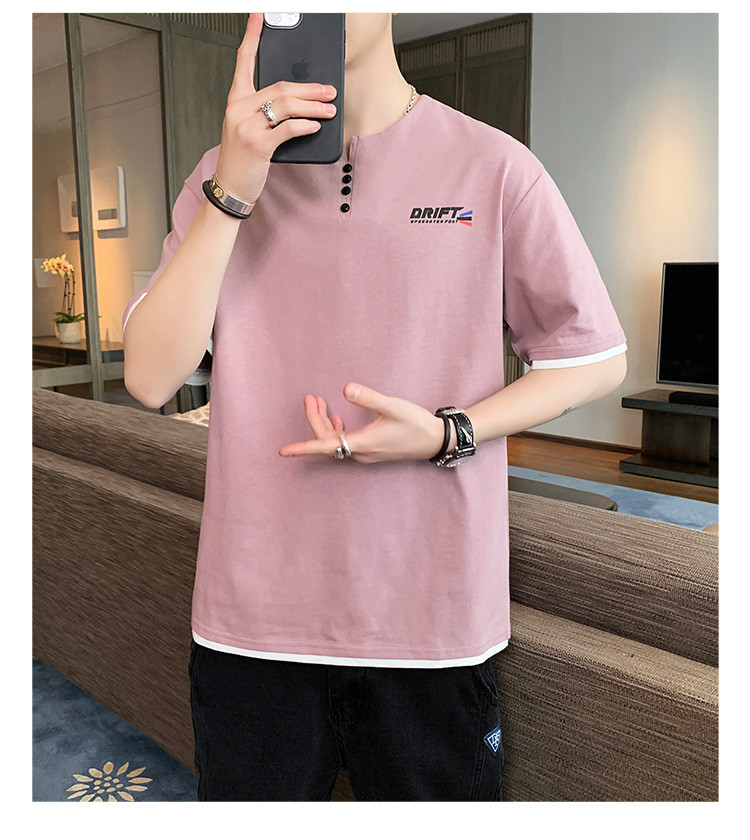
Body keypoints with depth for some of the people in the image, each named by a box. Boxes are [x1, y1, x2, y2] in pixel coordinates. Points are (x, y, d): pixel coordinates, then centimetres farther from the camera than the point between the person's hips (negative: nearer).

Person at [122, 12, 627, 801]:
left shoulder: (493, 166, -5)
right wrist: (232, 192, -17)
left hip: (432, 619, -1)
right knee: (248, 799, 19)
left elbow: (597, 359, 1)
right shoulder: (225, 174, 3)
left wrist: (448, 435, -14)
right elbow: (150, 377, -7)